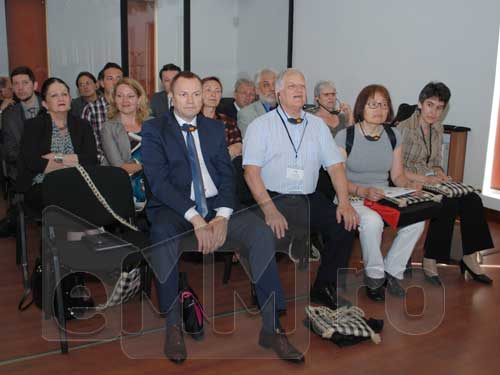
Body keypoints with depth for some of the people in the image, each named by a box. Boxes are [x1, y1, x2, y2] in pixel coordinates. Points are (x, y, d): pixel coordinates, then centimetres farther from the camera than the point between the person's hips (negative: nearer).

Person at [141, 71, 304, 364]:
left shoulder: (215, 128, 16)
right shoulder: (154, 129, 4)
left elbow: (227, 174, 7)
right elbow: (159, 181, -9)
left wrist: (222, 217, -12)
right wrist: (195, 219, -21)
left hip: (216, 204, 3)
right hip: (175, 207, -3)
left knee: (262, 232, -22)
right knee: (163, 234, -37)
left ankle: (271, 327, -15)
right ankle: (174, 325, -18)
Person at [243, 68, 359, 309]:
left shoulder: (318, 125, 17)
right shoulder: (261, 125, 4)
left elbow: (335, 165, 12)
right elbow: (251, 170, -7)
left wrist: (344, 202, -5)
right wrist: (269, 209, -21)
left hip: (310, 198, 4)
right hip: (274, 198, -4)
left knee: (344, 224, -19)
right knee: (278, 232, -32)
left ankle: (324, 287, 1)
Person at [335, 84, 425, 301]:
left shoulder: (393, 136, 10)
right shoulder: (345, 136, -7)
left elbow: (397, 175, 13)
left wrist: (409, 185, -10)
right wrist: (363, 191, -25)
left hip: (384, 197, 5)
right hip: (352, 198, -5)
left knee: (416, 220, -23)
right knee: (372, 221, -37)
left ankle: (391, 272, -1)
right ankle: (374, 276, -10)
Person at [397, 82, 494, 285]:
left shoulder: (438, 128, 12)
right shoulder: (404, 129, -11)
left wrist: (440, 175, -4)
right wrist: (425, 179, -21)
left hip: (430, 181, 7)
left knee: (473, 200, -16)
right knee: (448, 204, -30)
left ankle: (470, 258, -7)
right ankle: (429, 260, -17)